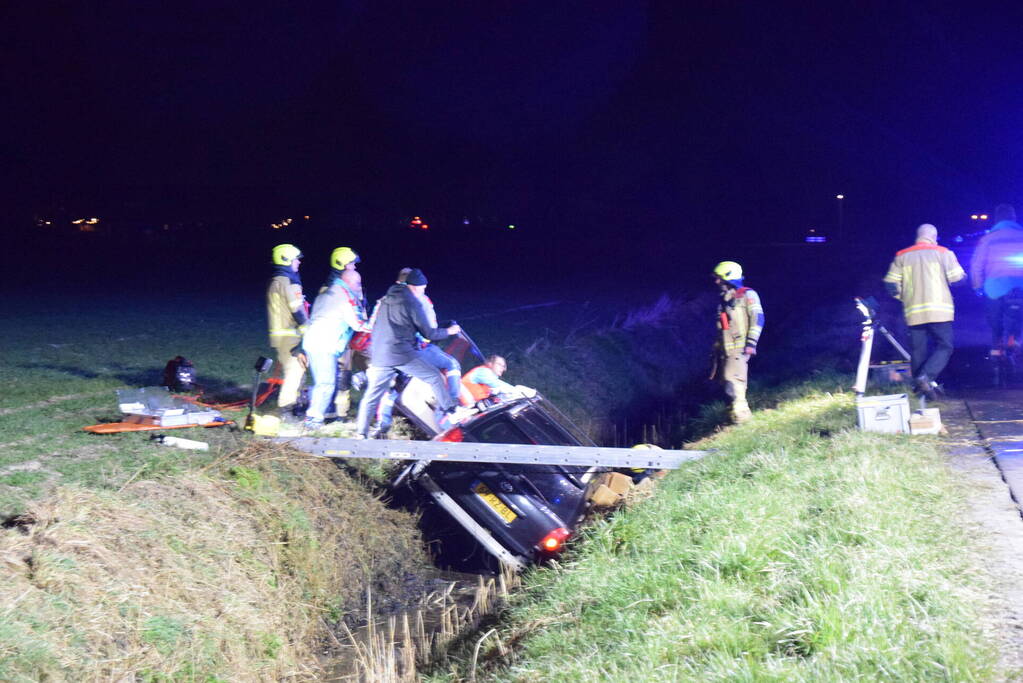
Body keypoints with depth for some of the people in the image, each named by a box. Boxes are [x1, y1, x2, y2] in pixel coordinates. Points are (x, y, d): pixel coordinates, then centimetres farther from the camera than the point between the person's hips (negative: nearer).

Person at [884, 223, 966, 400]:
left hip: (913, 311, 3)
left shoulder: (902, 256, 10)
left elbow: (891, 283, 4)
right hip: (939, 309, -3)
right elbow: (957, 278, -4)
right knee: (944, 346, 1)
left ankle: (918, 385, 9)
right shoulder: (942, 253, 2)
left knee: (918, 349, 9)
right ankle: (926, 376, -20)